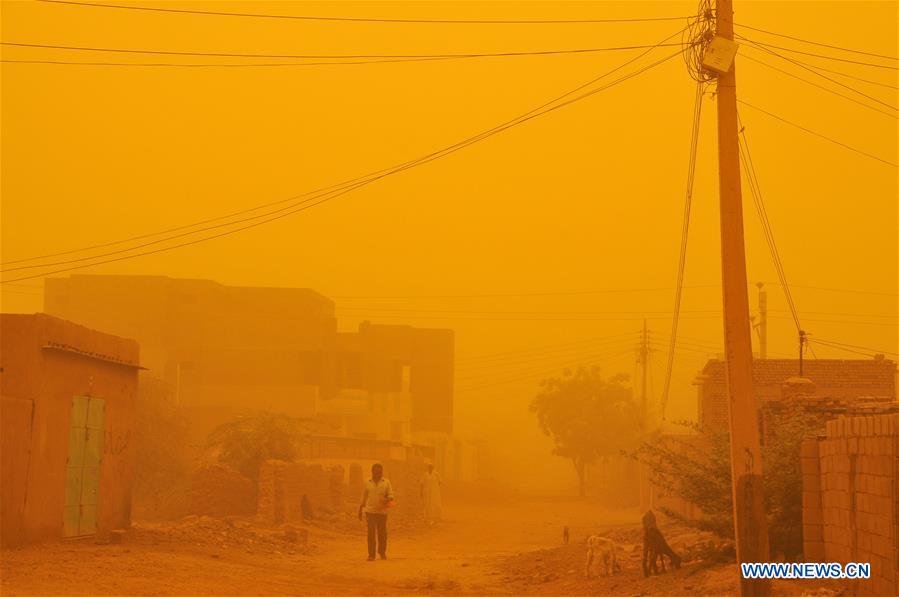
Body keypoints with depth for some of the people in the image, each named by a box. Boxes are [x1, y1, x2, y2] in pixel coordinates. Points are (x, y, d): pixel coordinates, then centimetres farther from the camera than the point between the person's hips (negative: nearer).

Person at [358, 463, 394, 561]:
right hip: (370, 511, 0)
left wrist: (387, 500, -18)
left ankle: (382, 553, 21)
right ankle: (371, 554, 1)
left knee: (382, 533, 4)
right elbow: (363, 498, 13)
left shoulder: (386, 483, 7)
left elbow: (390, 496, 5)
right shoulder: (367, 483, 8)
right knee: (371, 533, -4)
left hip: (382, 511, 0)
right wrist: (360, 511, 12)